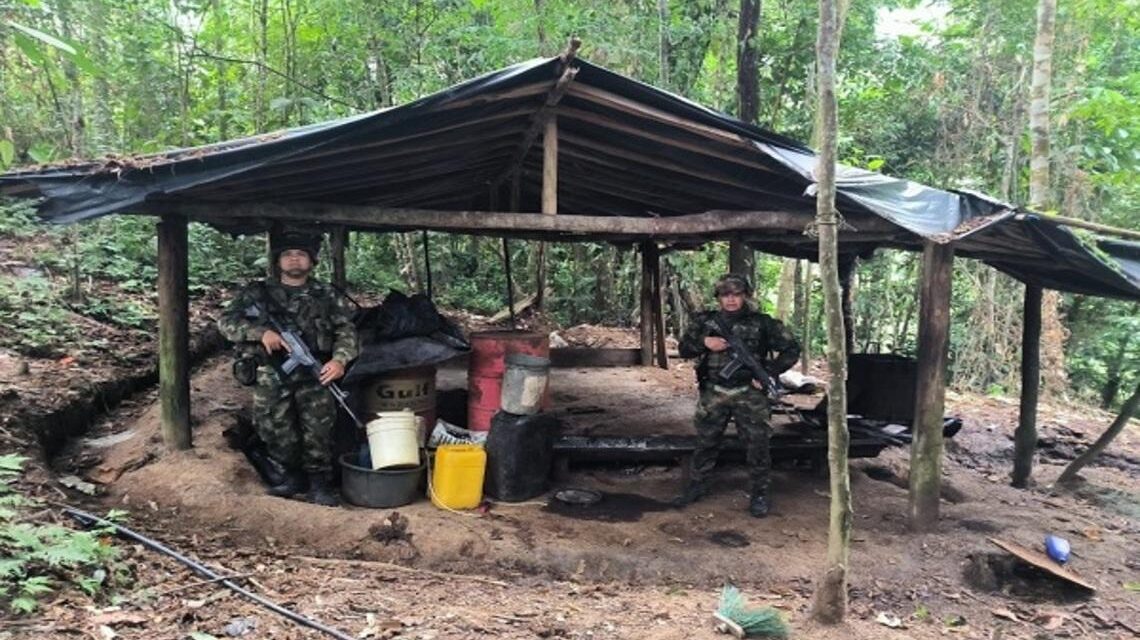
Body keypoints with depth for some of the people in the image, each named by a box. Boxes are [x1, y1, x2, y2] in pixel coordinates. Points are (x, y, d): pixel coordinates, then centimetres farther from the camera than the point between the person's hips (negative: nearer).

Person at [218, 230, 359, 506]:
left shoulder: (327, 295, 11)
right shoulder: (257, 292, 12)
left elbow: (346, 331, 4)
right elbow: (226, 322, 4)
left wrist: (339, 359, -15)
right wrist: (261, 332, -13)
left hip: (313, 374, -1)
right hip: (271, 376, 2)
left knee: (318, 429, -13)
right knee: (276, 431, 5)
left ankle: (319, 481, 2)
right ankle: (294, 475, 26)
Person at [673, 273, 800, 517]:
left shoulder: (762, 323, -2)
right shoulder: (705, 321, 4)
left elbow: (792, 349, 2)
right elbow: (684, 349, 8)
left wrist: (769, 372, -7)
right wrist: (704, 342, -11)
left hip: (749, 394, -2)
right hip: (713, 394, 2)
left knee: (757, 446, 2)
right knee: (706, 443, 11)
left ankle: (759, 494, 18)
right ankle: (696, 486, 27)